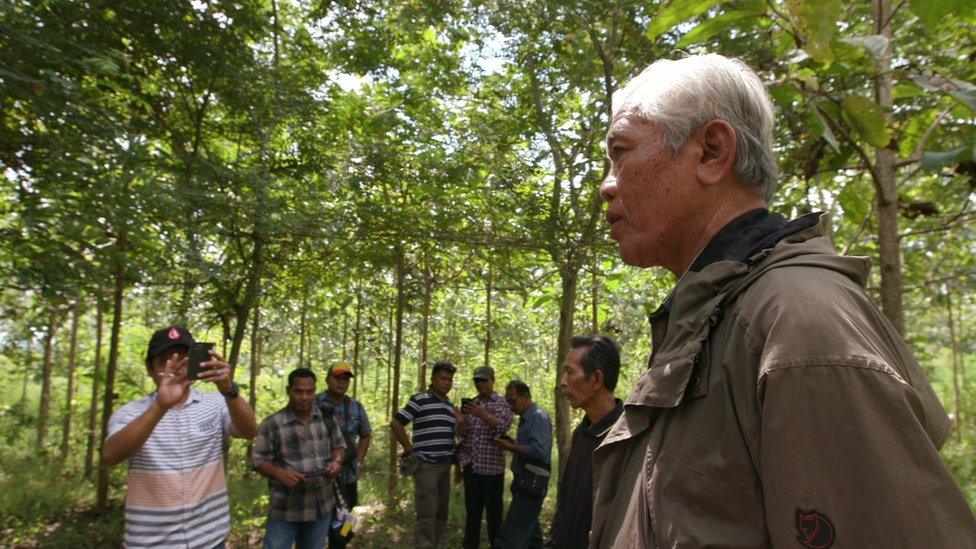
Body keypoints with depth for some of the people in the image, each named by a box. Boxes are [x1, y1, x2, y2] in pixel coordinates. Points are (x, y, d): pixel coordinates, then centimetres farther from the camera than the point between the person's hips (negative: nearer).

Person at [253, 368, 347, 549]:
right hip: (285, 508, -4)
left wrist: (337, 461, -9)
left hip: (322, 505, 4)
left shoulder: (327, 418, 1)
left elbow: (339, 445, 12)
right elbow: (258, 461, -8)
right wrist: (279, 473, -25)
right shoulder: (273, 424, -12)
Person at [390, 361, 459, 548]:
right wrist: (409, 448, -9)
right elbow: (396, 423, -11)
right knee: (427, 514, -5)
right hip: (425, 465, -7)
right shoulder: (420, 400, -9)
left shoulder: (450, 406, 12)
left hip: (445, 465, 7)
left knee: (441, 513, 14)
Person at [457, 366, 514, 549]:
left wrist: (483, 414, -29)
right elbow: (462, 433, 8)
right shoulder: (472, 403, 12)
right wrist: (462, 420, -13)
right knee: (472, 509, 9)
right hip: (471, 464, 4)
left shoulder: (503, 403, 1)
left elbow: (502, 427, -15)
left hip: (492, 465, -4)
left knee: (493, 509, 2)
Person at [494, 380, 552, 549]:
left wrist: (510, 447, -18)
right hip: (526, 481, 10)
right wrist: (512, 443, 8)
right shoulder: (526, 418, 16)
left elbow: (539, 451, -25)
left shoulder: (538, 417, -14)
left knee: (512, 533, -10)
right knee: (530, 528, 18)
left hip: (532, 482, -10)